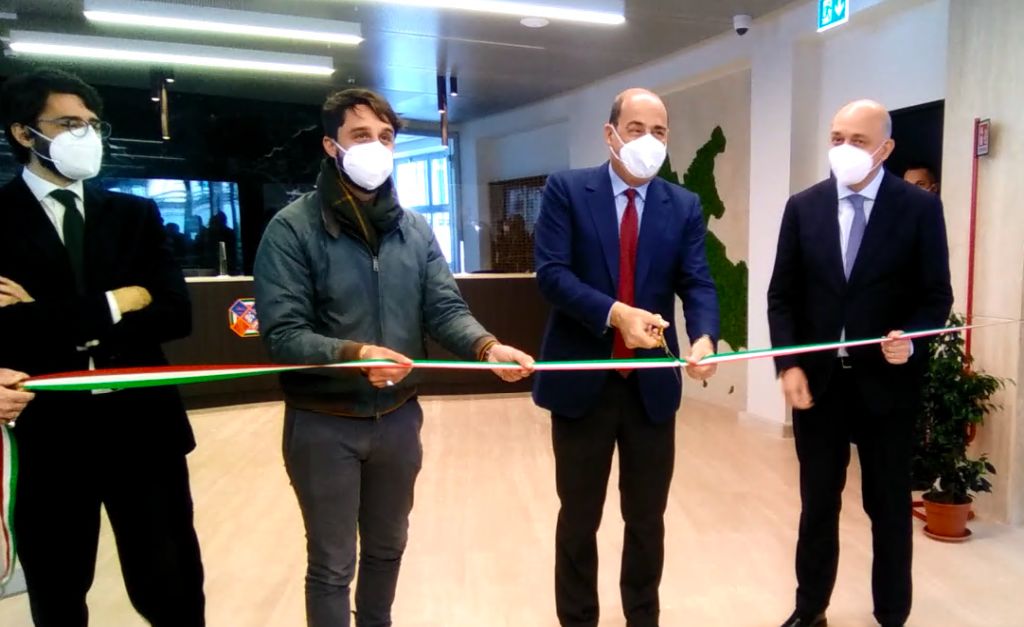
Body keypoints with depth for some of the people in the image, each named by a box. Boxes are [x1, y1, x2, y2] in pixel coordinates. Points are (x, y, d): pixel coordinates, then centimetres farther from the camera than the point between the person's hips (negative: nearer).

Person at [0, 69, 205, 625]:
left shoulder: (135, 215, 7)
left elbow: (175, 314, -6)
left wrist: (49, 319, -12)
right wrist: (110, 306, -20)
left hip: (143, 429, 2)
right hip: (45, 437, -1)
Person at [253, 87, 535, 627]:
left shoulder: (414, 229, 3)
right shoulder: (292, 228, -12)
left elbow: (445, 309, -5)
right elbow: (282, 334, -19)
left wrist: (488, 347, -24)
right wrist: (351, 353, -36)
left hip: (398, 417, 5)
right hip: (324, 424, -4)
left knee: (387, 548, 24)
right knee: (332, 564, 12)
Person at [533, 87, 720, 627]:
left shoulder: (684, 206, 5)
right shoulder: (566, 190, -3)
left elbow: (697, 283, -4)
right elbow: (551, 272, -13)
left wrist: (704, 337, -25)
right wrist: (615, 313, -26)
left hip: (652, 383, 3)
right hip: (582, 380, -2)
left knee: (647, 517, 16)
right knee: (579, 516, 13)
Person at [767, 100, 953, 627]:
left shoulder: (920, 207, -2)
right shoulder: (803, 207, 3)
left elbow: (937, 296, -2)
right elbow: (782, 295, 2)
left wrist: (911, 342, -22)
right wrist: (789, 365, -8)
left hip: (886, 382, -1)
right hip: (817, 380, 2)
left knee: (889, 508, 13)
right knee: (817, 505, 14)